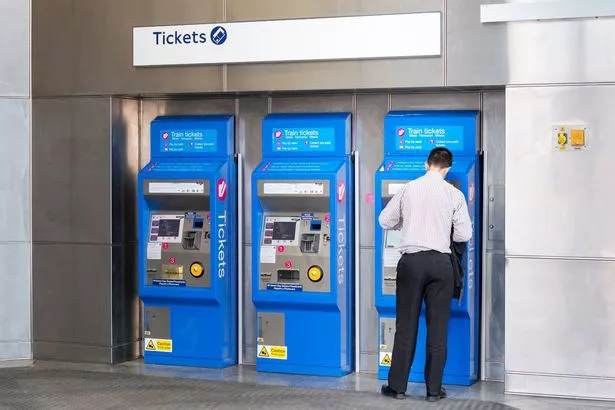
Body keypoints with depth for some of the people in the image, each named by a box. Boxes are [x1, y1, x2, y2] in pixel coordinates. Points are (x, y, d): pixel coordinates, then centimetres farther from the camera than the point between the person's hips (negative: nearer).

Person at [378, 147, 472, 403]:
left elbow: (384, 221, 9)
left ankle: (397, 386, 12)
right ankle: (434, 389, 10)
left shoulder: (408, 189, 3)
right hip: (440, 263, -1)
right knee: (438, 328, 6)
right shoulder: (454, 194, -1)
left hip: (411, 261, 1)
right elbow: (464, 235, 0)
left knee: (406, 326, 7)